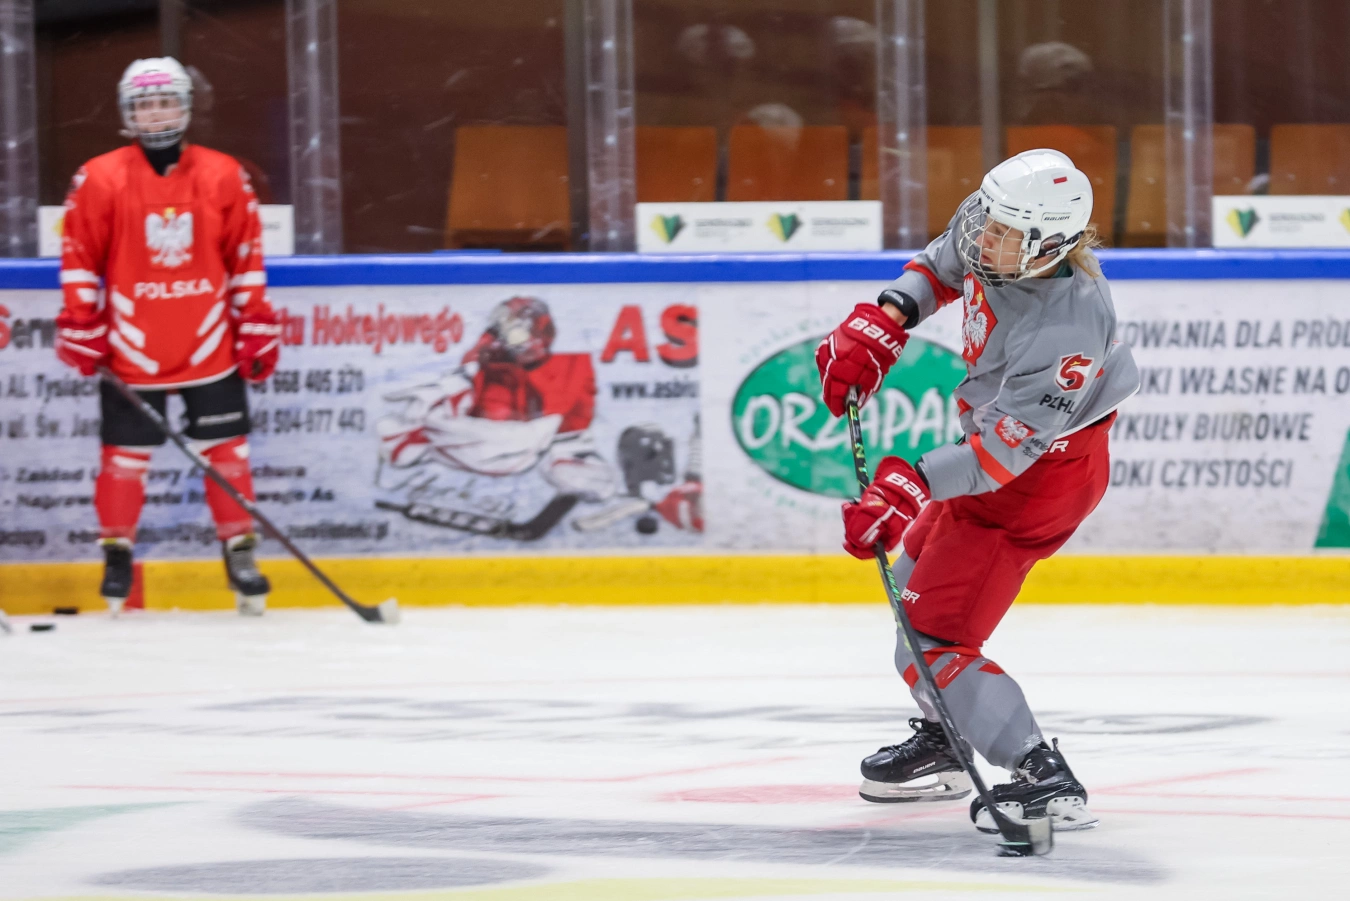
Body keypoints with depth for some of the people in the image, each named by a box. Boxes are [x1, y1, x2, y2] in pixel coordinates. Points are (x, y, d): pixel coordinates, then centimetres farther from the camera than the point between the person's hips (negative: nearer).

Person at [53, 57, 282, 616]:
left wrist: (257, 328, 5)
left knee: (225, 451, 4)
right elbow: (80, 259, 0)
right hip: (131, 353, -1)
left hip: (211, 349, 1)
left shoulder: (224, 177, 2)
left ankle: (240, 554, 14)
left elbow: (246, 259, 6)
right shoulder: (99, 180, -4)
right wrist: (81, 327, -3)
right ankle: (116, 556, 17)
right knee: (125, 455, 4)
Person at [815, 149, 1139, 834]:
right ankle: (941, 744, 44)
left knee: (931, 634, -13)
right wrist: (884, 319, -3)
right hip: (993, 436, 10)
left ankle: (1046, 782, -17)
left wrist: (908, 488, -44)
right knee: (917, 574, 28)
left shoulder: (1066, 328, -38)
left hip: (1042, 469, -10)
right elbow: (946, 263, 10)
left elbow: (1004, 451, -36)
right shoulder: (992, 225, -15)